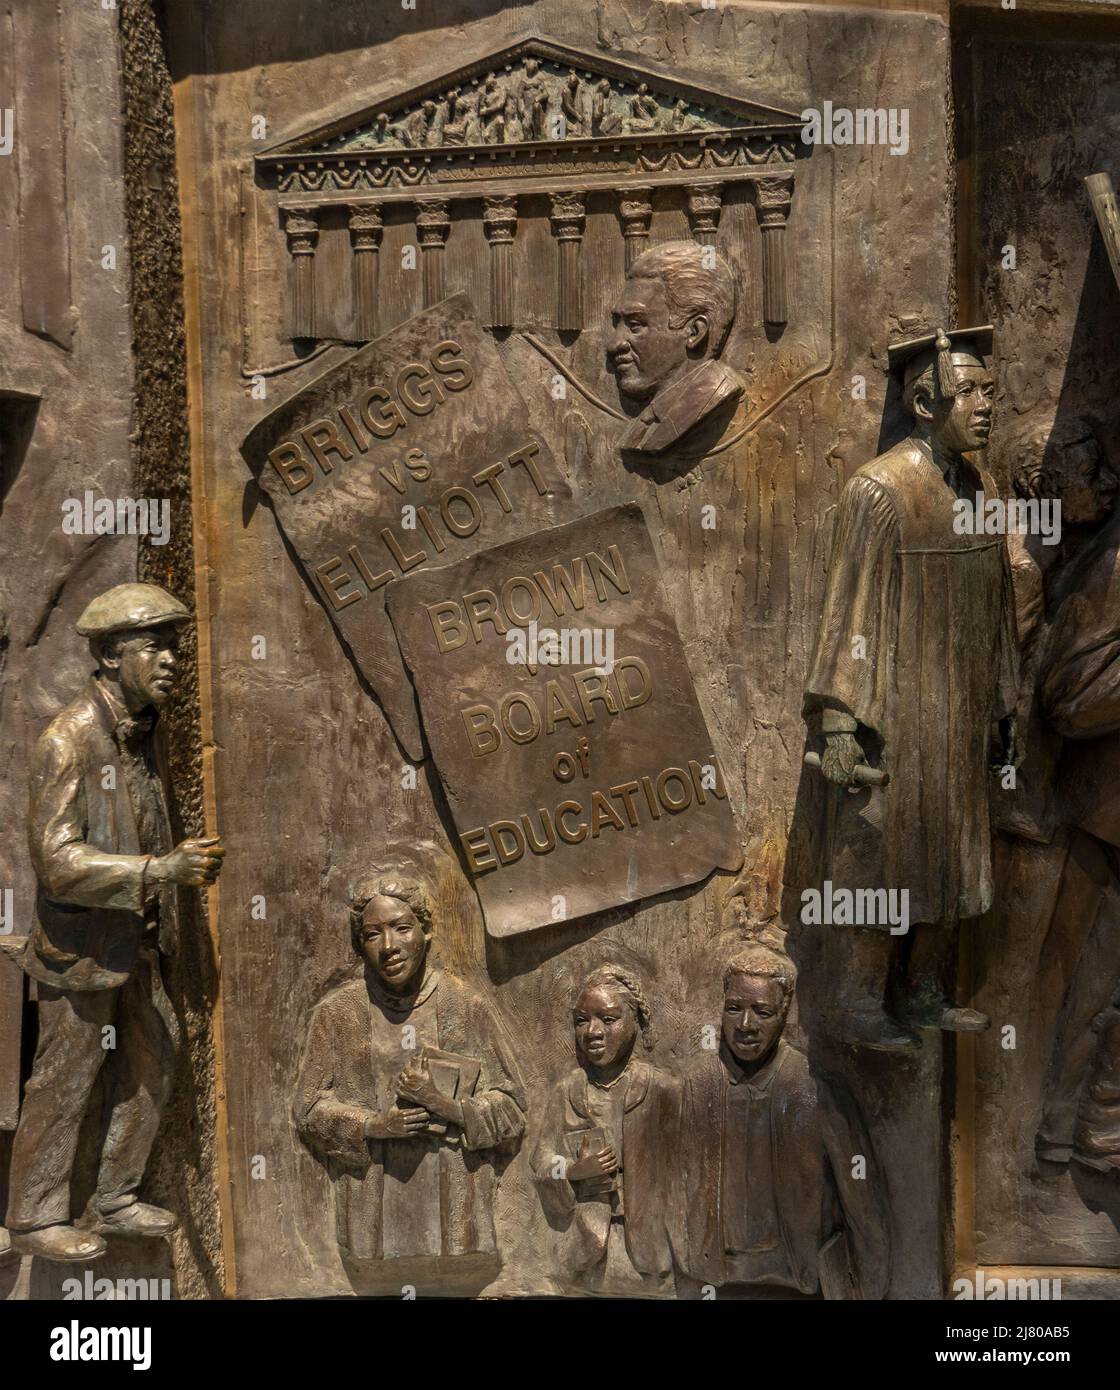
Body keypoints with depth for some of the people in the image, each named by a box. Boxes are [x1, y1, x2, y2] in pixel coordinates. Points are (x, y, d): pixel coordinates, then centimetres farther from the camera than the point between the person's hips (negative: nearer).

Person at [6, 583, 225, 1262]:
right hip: (81, 948, -8)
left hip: (136, 943, 8)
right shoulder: (68, 740, -21)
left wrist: (191, 865, 8)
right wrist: (160, 869, -32)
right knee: (64, 1086, 6)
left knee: (151, 1067, 16)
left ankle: (115, 1200, 34)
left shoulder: (149, 731, 4)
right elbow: (57, 860, -26)